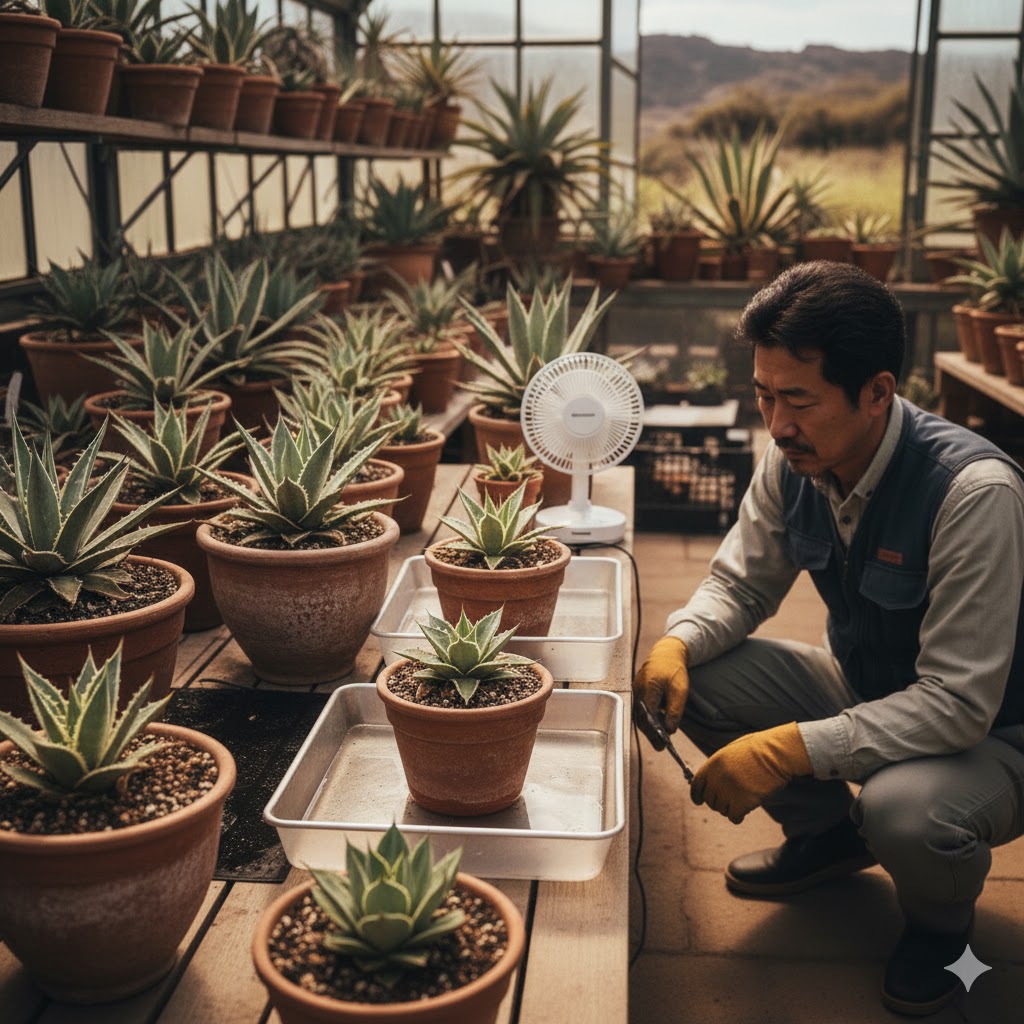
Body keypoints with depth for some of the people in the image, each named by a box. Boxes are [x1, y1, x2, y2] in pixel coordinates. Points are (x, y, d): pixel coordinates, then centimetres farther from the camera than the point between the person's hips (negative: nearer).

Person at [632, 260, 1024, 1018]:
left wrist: (790, 749, -38)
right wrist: (677, 645, -22)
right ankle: (828, 833, 15)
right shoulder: (792, 464, -13)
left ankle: (941, 922, 3)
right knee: (695, 679, -12)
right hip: (863, 687, 6)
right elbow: (740, 584, 0)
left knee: (904, 812, -38)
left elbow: (958, 705, -32)